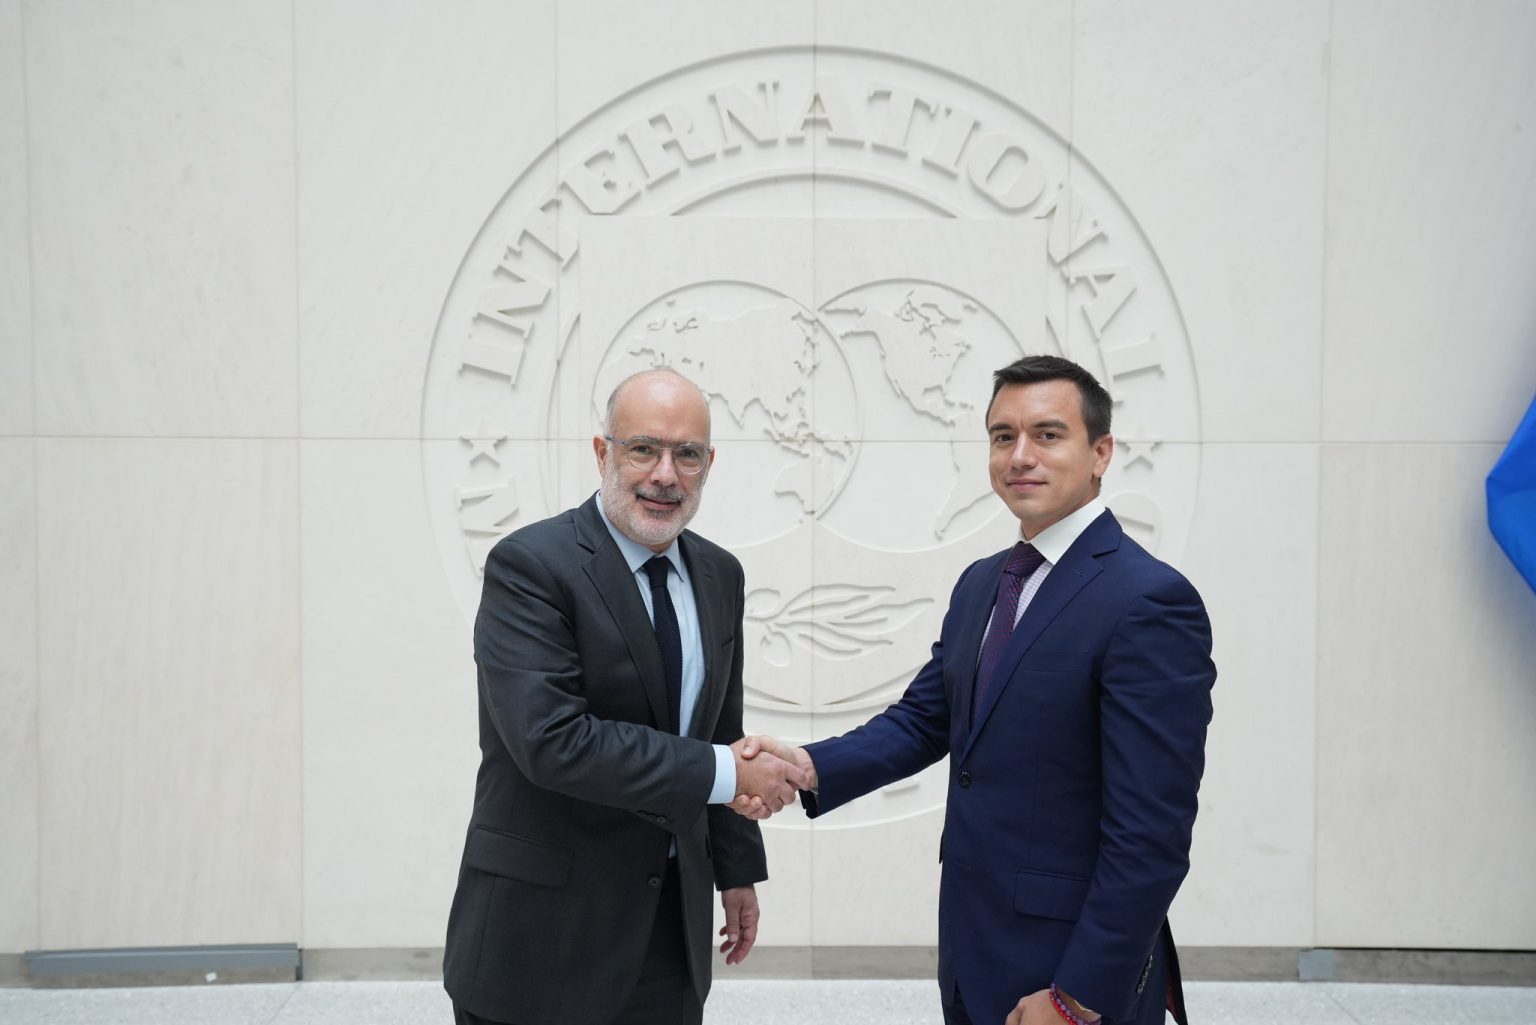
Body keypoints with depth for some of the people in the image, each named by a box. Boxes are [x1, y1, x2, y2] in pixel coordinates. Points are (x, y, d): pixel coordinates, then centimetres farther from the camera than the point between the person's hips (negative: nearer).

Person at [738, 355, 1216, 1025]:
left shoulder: (1150, 604, -19)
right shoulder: (981, 583, 7)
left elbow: (1151, 834, -20)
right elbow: (923, 719, 8)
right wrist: (810, 767, -9)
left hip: (1075, 970, -7)